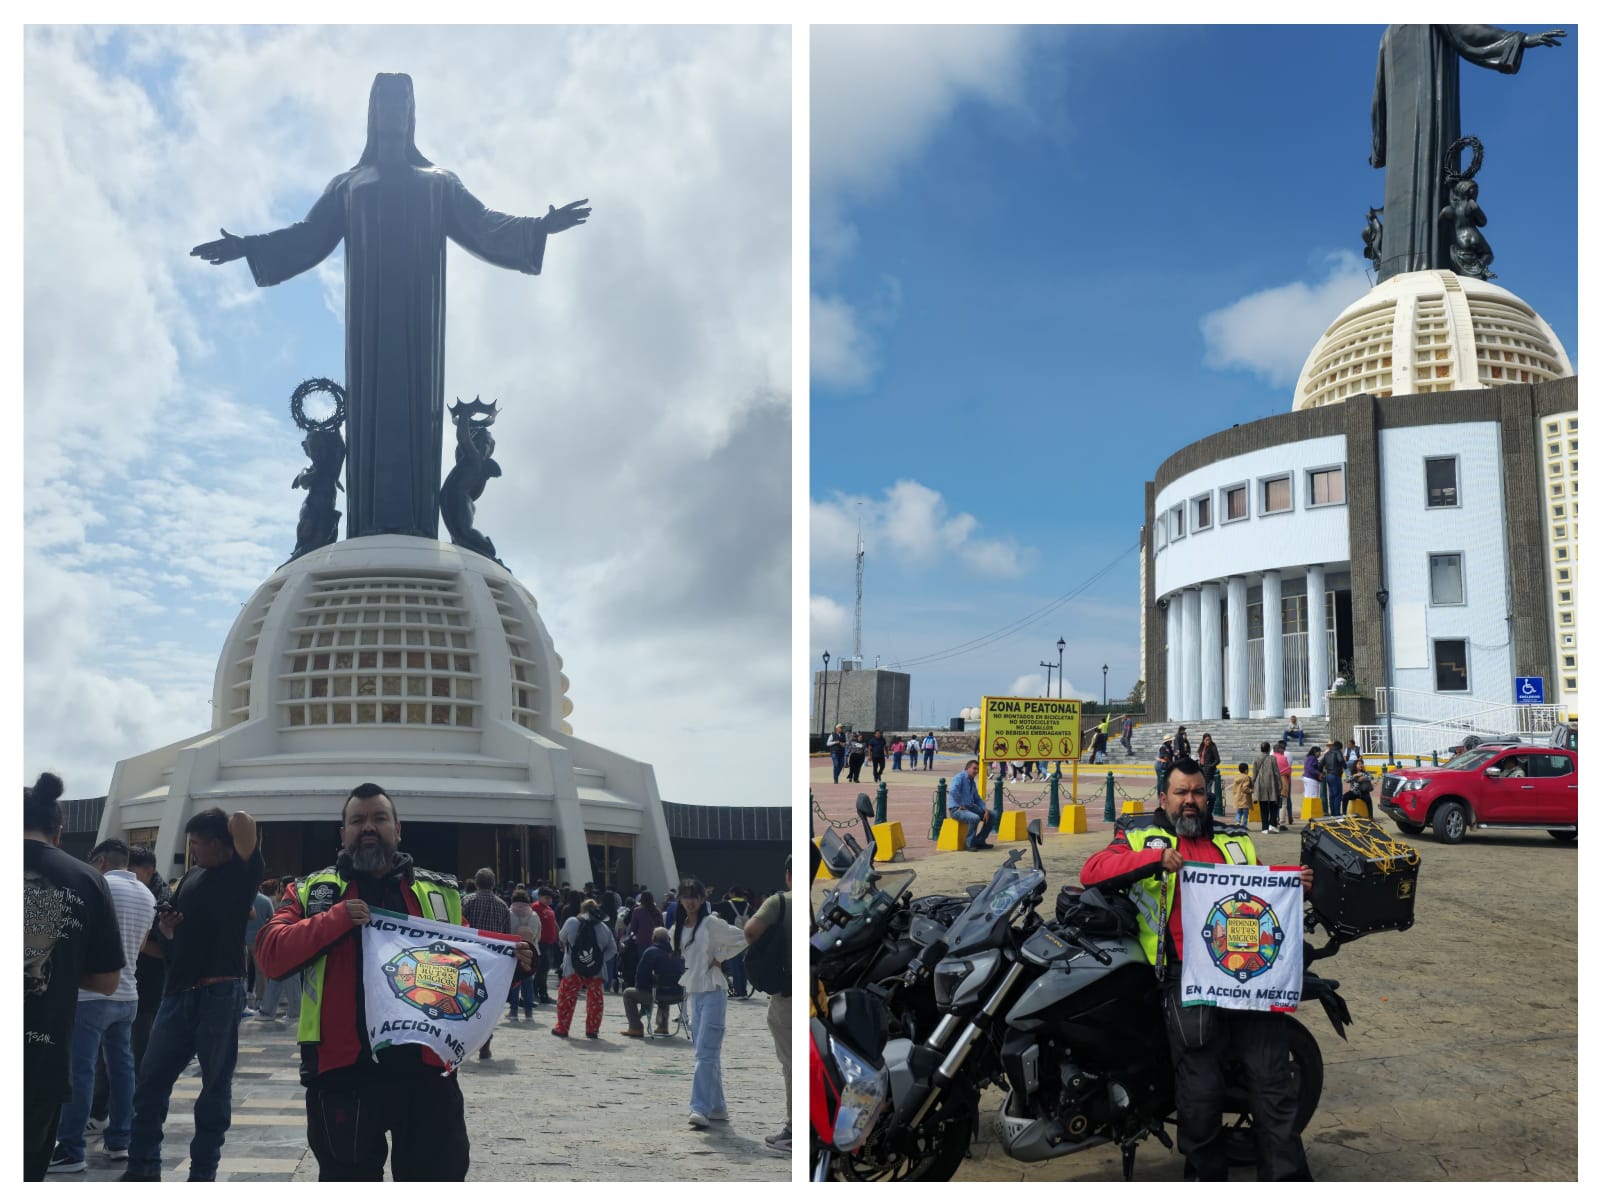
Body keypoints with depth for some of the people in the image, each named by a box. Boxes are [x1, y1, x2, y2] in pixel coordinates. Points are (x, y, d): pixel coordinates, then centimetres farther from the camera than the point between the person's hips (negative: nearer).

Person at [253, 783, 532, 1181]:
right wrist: (337, 919, -17)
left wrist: (508, 967, -4)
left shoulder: (440, 892, 12)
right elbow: (271, 952, -5)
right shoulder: (313, 892, 8)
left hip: (426, 1069, 1)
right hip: (343, 1070, -1)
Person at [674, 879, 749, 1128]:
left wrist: (720, 957, -8)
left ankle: (701, 1109, -18)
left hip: (713, 992, -8)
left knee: (705, 1053, -14)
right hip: (693, 992, 8)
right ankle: (717, 1107, 20)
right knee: (707, 1054, 12)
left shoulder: (711, 923, -10)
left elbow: (741, 939, -9)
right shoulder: (677, 930, 10)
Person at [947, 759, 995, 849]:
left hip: (970, 807, 9)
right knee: (975, 818, -35)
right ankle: (970, 844, -17)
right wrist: (961, 805, -20)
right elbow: (953, 791, -29)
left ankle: (980, 841, 9)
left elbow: (977, 799, 21)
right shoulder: (960, 777, -11)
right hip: (957, 809, -9)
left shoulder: (972, 782, 17)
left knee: (991, 816, 3)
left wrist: (985, 810, 5)